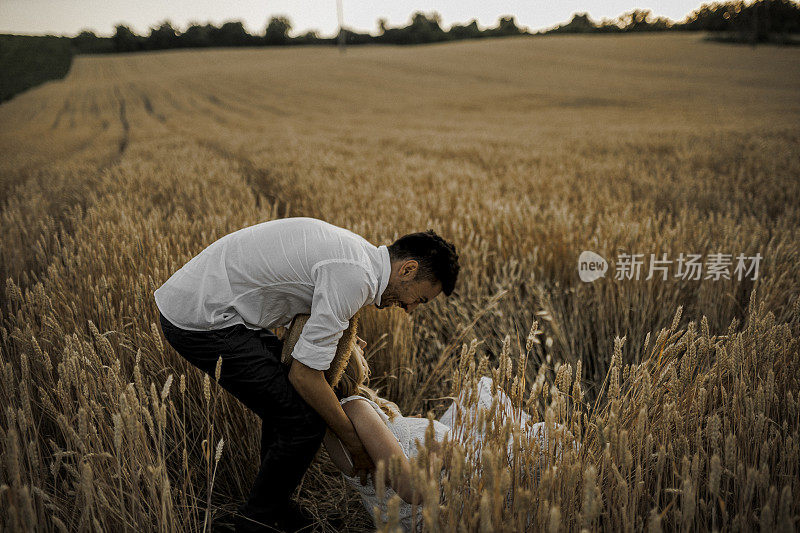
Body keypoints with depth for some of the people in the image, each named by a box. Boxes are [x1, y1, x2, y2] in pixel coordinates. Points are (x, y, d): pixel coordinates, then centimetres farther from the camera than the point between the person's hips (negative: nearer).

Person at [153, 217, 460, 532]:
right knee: (304, 419, -8)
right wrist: (353, 442, -5)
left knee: (287, 397, 20)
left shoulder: (352, 249, 11)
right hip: (204, 322, -11)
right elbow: (304, 374, -17)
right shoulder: (355, 277, -19)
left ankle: (276, 507, 32)